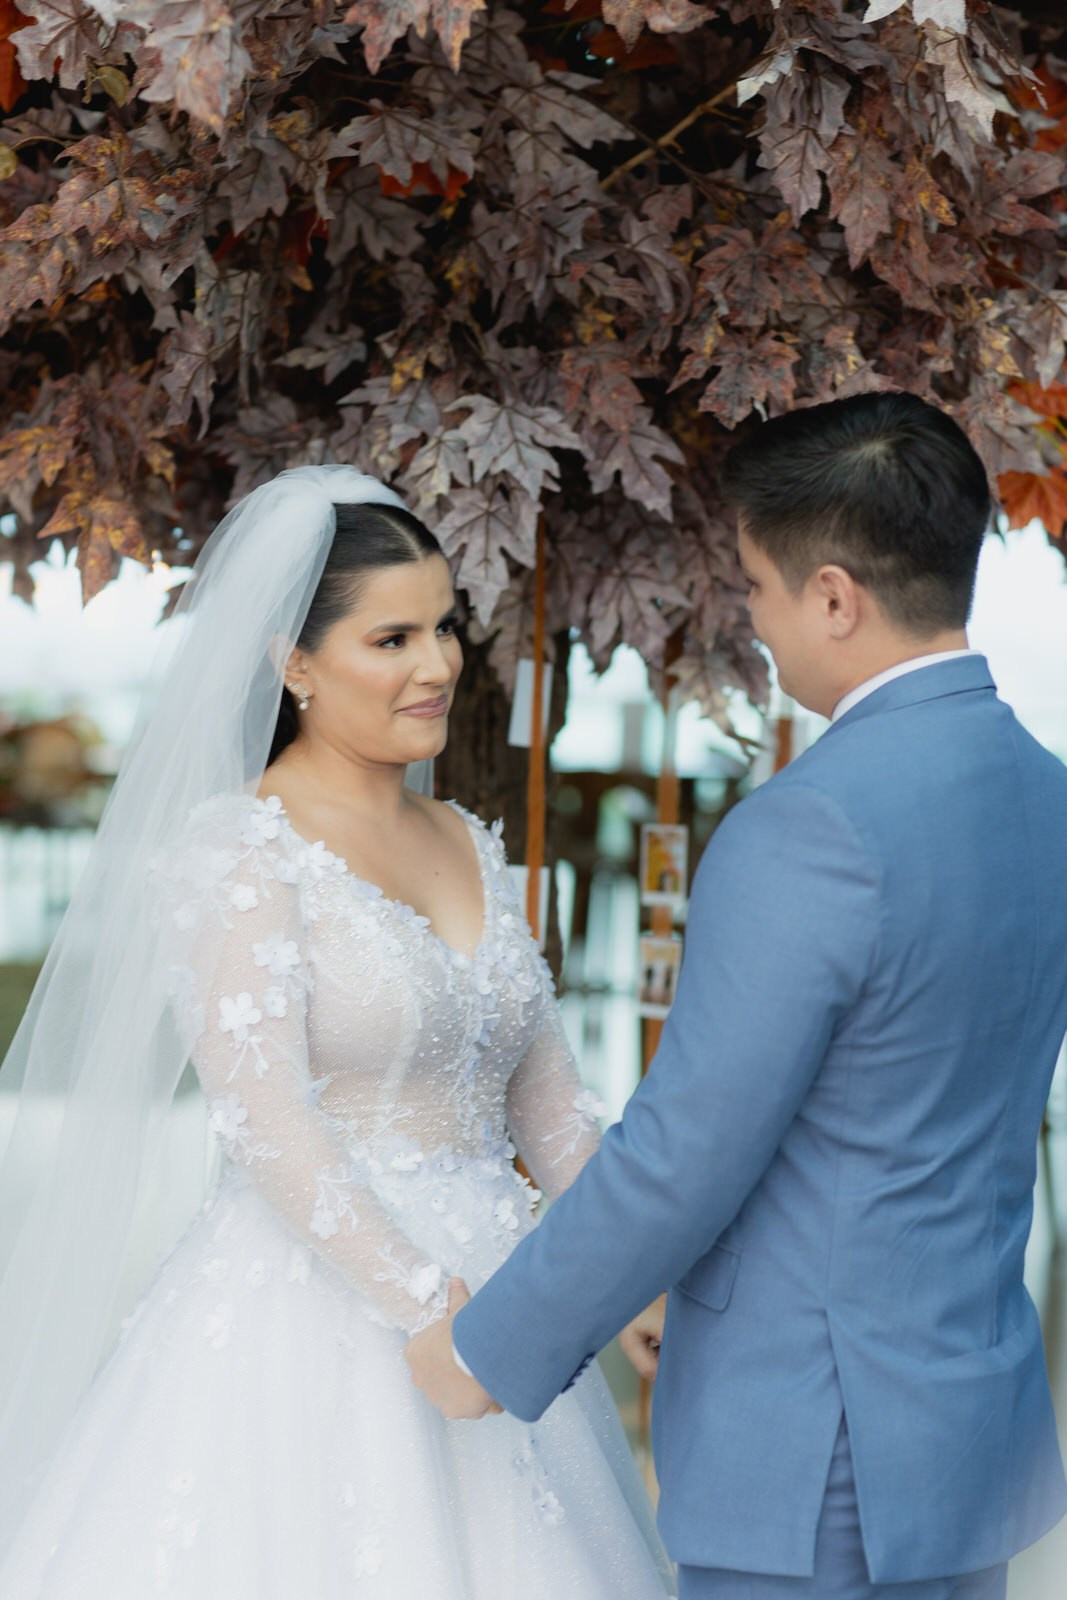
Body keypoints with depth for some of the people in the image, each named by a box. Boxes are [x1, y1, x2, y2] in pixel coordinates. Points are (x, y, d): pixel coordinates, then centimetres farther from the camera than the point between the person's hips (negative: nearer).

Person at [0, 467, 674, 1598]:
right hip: (311, 1324, -6)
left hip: (484, 1302, 7)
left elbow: (545, 1101, 12)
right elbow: (267, 1121, -18)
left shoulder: (469, 847, 11)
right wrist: (429, 1306, -24)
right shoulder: (235, 851, -10)